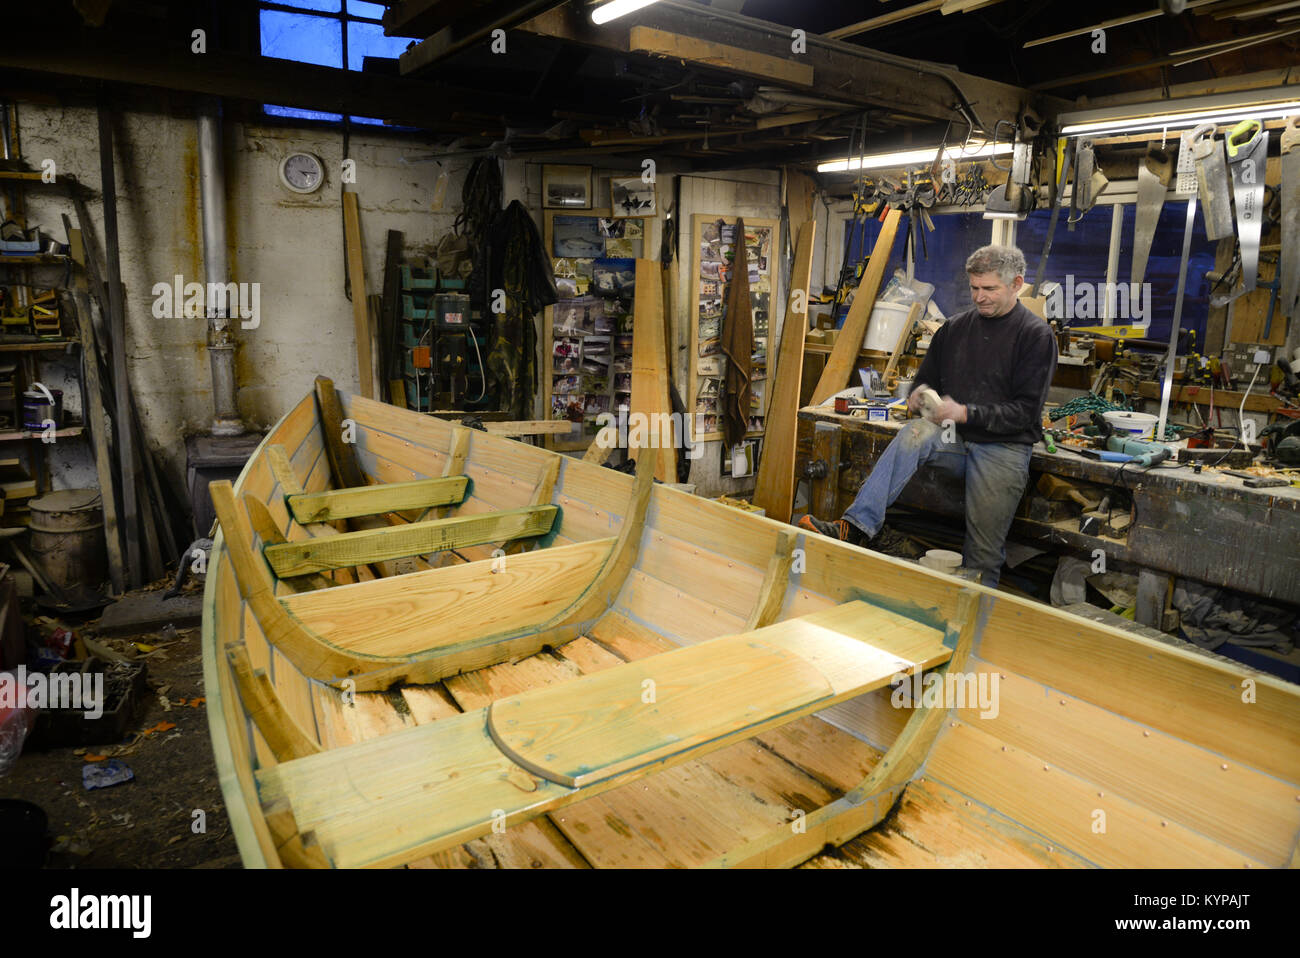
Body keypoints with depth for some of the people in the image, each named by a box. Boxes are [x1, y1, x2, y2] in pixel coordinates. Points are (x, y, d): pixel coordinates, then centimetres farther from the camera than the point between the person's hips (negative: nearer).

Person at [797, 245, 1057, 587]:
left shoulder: (1036, 335, -2)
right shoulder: (955, 327, 11)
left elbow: (1025, 412, -8)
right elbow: (927, 377, 22)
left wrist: (965, 413, -21)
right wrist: (919, 394, -4)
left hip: (1004, 446, -3)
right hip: (955, 436, 3)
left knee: (983, 555, -10)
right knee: (915, 433, -31)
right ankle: (856, 527, -42)